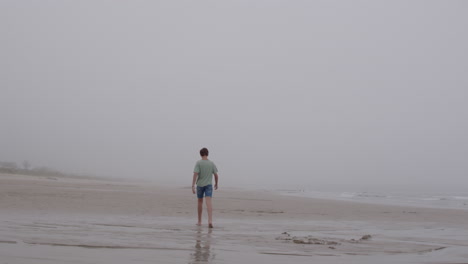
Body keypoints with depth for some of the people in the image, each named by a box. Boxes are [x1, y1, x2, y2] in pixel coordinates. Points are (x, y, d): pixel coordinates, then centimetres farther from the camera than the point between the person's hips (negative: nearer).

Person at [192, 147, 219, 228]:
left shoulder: (198, 163, -8)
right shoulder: (212, 163, 0)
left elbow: (195, 174, -16)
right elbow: (216, 175, 3)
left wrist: (193, 186, -18)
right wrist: (216, 184, 19)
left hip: (200, 185, 0)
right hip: (209, 185, 0)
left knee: (200, 202, 16)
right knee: (208, 202, -10)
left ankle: (199, 221, 23)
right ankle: (210, 221, -28)